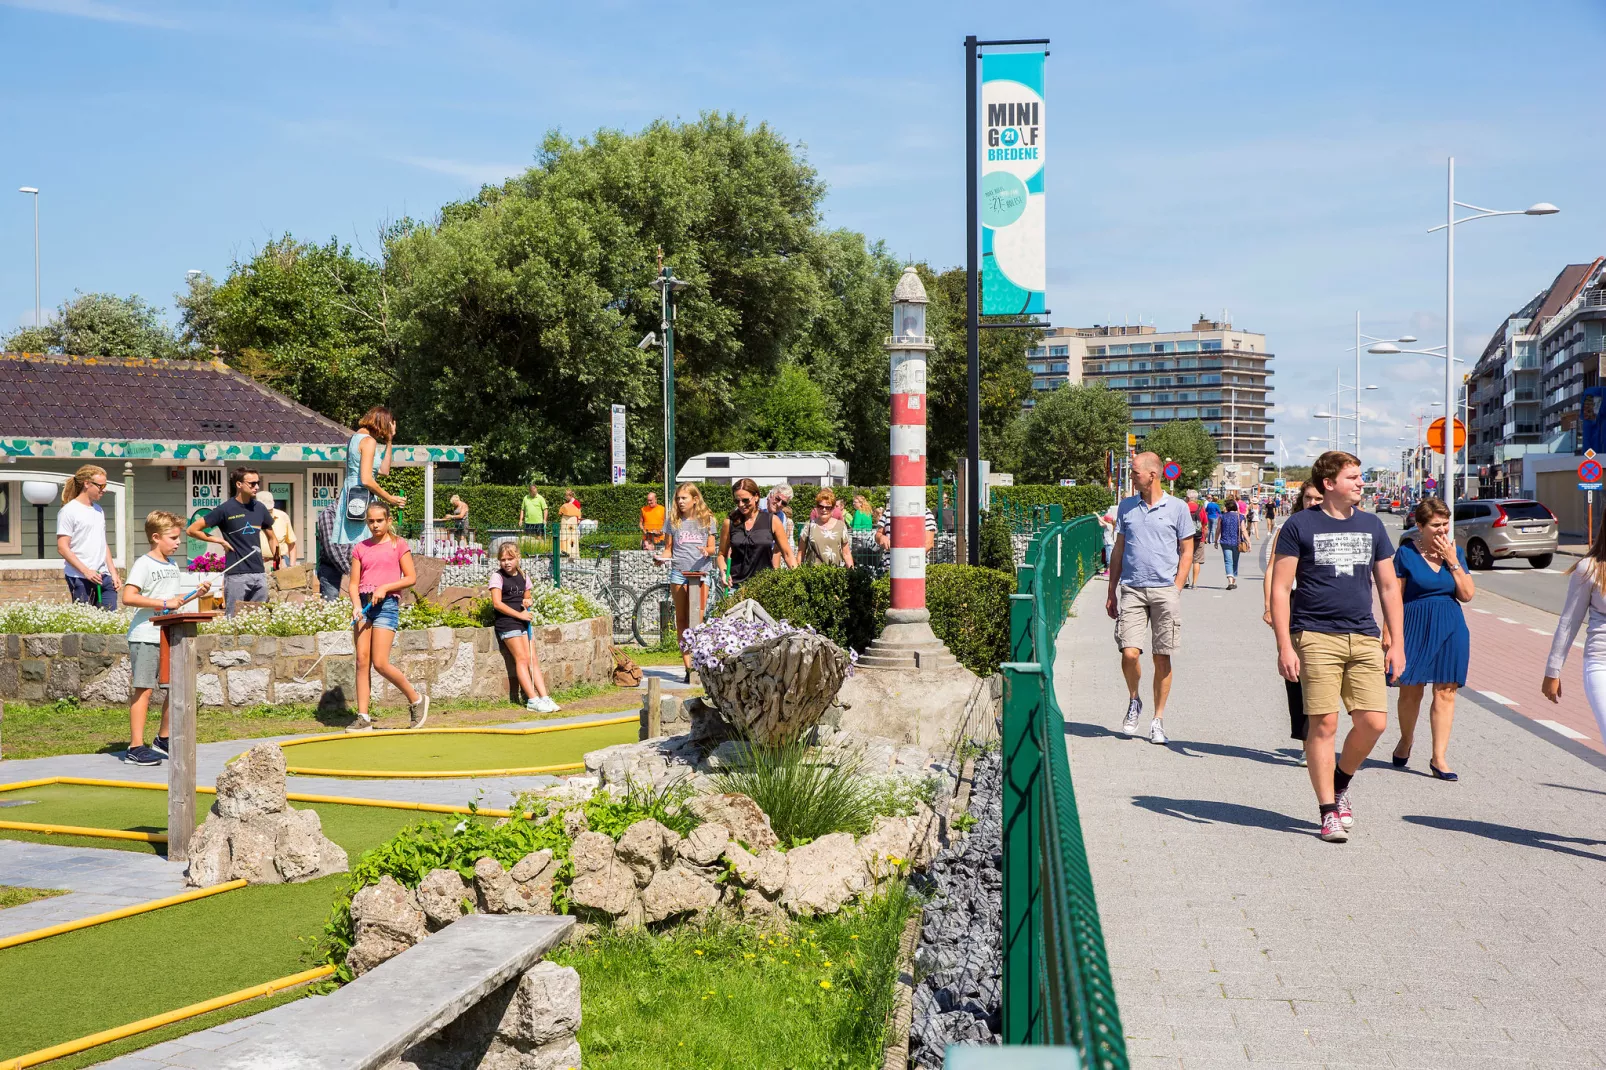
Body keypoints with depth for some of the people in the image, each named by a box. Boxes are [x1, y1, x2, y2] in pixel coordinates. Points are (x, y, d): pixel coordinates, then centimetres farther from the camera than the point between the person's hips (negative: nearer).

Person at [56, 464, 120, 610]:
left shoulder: (98, 510, 18)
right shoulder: (69, 511, -5)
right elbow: (62, 548, -10)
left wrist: (113, 573, 16)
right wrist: (86, 571, -16)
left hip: (103, 577, 7)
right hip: (80, 579, -7)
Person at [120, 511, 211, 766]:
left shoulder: (172, 565, 16)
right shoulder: (143, 564, -9)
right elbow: (128, 597, -21)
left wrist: (196, 593, 9)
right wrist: (164, 603, -22)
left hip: (169, 637, 8)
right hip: (145, 637, -8)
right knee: (144, 689, -8)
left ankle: (163, 740, 26)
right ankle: (136, 748, -7)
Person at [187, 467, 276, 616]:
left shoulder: (259, 508, 9)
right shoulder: (226, 509, -6)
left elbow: (271, 538, 22)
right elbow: (192, 530, -3)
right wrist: (220, 541, -6)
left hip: (260, 574, 5)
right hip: (236, 574, -5)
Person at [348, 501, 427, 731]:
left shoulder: (398, 544, 3)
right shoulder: (360, 548, 13)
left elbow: (411, 578, -1)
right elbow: (354, 583, 9)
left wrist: (384, 588, -12)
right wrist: (356, 606, -9)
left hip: (387, 604, -4)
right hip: (363, 604, 4)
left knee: (380, 663, -11)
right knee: (362, 662, -1)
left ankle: (417, 700, 9)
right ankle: (363, 717, 1)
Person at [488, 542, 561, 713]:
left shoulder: (523, 577, 13)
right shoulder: (498, 577, -5)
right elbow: (497, 603, -13)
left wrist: (528, 600, 2)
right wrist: (520, 615, -14)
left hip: (523, 622, 6)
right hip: (507, 622, -6)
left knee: (533, 660, 0)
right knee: (522, 658, -12)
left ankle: (544, 697, -3)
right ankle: (533, 700, -16)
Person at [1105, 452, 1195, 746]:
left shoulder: (1177, 508, 3)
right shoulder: (1126, 507, 11)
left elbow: (1186, 553, 6)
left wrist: (1175, 590, -3)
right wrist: (1111, 592, 12)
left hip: (1165, 591, -2)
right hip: (1131, 589, 2)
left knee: (1162, 657, 1)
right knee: (1129, 653, -11)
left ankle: (1158, 721, 11)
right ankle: (1133, 701, 17)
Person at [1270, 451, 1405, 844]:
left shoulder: (1371, 525, 13)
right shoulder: (1300, 526, 0)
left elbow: (1389, 587, 18)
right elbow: (1280, 589, -2)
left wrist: (1396, 643, 11)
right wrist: (1284, 646, -9)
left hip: (1364, 638, 4)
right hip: (1317, 637, -4)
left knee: (1373, 722, -4)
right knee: (1324, 724, -5)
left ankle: (1341, 783, 23)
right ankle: (1329, 811, 6)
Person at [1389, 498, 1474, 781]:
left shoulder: (1455, 552, 7)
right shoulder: (1406, 553, -5)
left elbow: (1467, 595, 1)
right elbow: (1395, 597, -4)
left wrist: (1453, 562, -7)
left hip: (1450, 628, 3)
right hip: (1416, 627, -3)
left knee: (1445, 693, 0)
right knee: (1410, 690, 4)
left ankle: (1439, 757, 3)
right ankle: (1406, 740, 31)